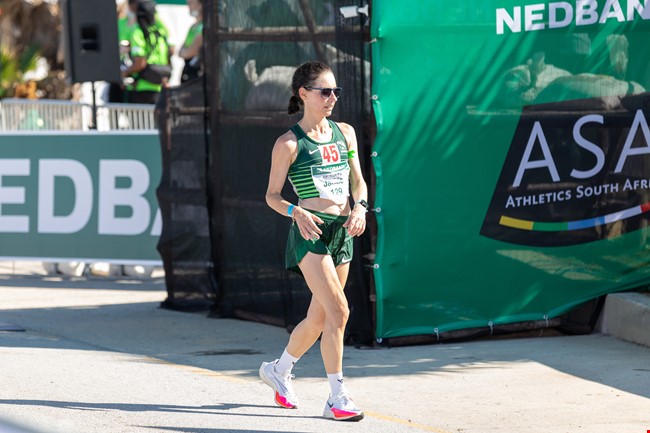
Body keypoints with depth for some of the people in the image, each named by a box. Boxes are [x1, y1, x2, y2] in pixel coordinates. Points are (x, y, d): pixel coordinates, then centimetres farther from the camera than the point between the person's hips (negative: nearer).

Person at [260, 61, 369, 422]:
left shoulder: (345, 133, 10)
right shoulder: (289, 143, -5)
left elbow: (358, 180, 16)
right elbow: (272, 195, -2)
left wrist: (360, 208, -4)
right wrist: (296, 212, -21)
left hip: (342, 231, 6)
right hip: (310, 232, -6)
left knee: (319, 318, 14)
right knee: (338, 310, -18)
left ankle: (278, 370, 39)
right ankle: (337, 399, -14)